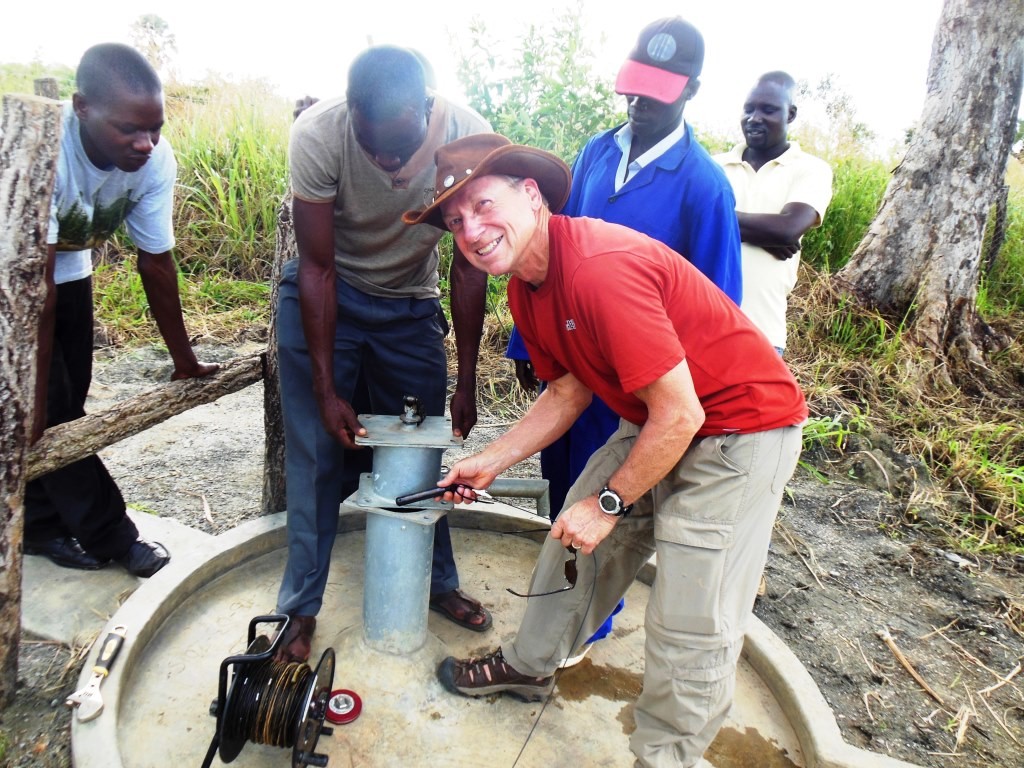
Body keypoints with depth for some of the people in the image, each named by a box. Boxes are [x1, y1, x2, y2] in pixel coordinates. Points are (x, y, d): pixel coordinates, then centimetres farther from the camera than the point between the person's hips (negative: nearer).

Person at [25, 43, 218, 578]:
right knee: (48, 407, -6)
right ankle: (112, 538, 8)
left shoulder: (155, 161, -24)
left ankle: (40, 525, 25)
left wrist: (184, 361, -6)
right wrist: (35, 408, -31)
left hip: (69, 265, 5)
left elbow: (155, 261, -12)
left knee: (70, 399, 7)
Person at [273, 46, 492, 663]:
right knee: (318, 453, 1)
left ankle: (438, 582, 28)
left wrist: (467, 380, -11)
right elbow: (318, 269, -19)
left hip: (411, 305, 2)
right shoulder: (317, 135, -27)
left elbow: (468, 267, -14)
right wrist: (326, 388, -19)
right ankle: (302, 606, 19)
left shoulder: (468, 138, -24)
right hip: (324, 298, -1)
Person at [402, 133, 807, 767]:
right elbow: (569, 392, 9)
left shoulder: (601, 268, -31)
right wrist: (491, 462, 5)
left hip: (741, 429, -9)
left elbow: (680, 415, -27)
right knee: (574, 540, 16)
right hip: (657, 424, 9)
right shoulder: (526, 286, -1)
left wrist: (608, 502, -15)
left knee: (690, 627, -4)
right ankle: (531, 665, 40)